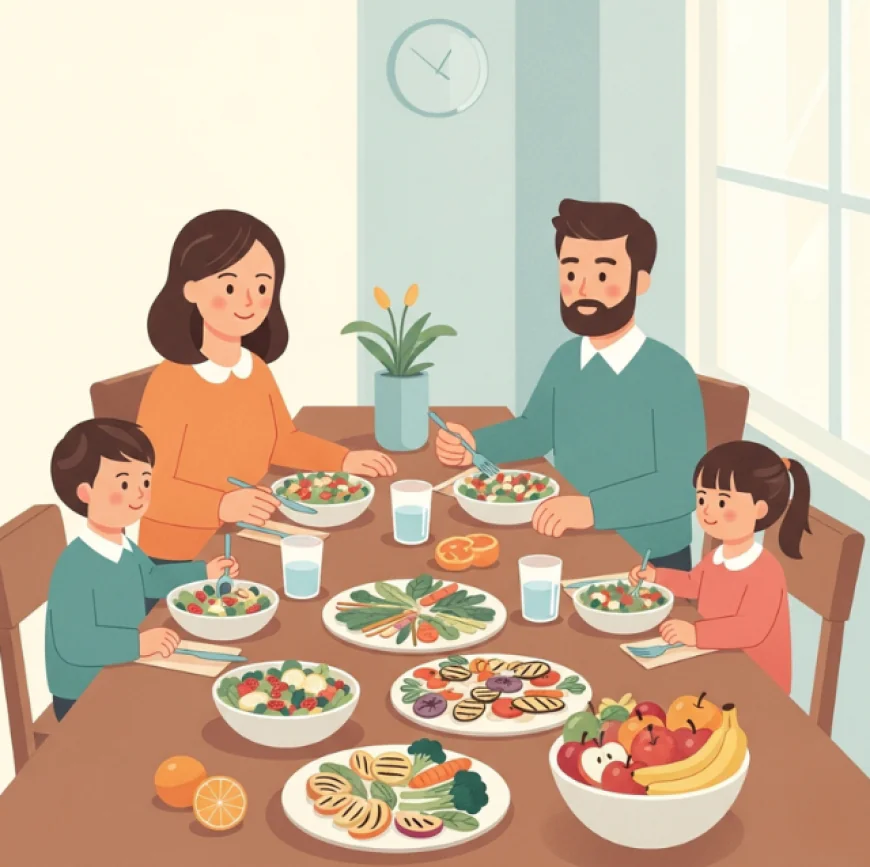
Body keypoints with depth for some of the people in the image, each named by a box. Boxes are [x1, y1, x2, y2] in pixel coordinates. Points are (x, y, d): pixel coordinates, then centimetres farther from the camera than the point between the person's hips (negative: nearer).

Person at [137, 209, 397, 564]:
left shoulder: (256, 369, 1)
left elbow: (282, 441, 19)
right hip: (180, 556, -6)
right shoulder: (170, 381, -20)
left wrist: (344, 460, 8)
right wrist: (222, 506, -35)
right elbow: (147, 487, -22)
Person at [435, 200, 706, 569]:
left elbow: (685, 485, -24)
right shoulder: (565, 360, 2)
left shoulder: (671, 374, -16)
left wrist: (594, 508, -34)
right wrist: (475, 444, 2)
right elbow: (534, 430, 20)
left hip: (650, 562, -5)